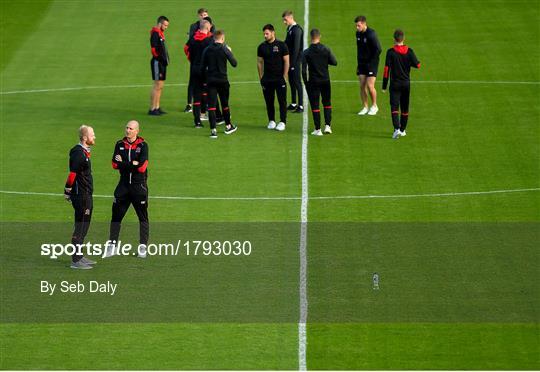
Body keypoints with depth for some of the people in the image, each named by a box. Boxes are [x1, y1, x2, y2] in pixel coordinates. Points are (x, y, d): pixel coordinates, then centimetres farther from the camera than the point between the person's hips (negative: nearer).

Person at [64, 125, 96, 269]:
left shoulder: (84, 152, 13)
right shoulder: (78, 153, -19)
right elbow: (72, 174, -24)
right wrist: (68, 192, -18)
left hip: (86, 195, 10)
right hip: (81, 196, -10)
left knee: (84, 226, 17)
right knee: (80, 227, -5)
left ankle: (79, 256, 26)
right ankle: (76, 260, -1)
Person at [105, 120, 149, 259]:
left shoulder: (143, 145, -6)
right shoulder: (120, 144, 5)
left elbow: (142, 167, -16)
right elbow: (115, 164, -3)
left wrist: (123, 163, -11)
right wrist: (133, 164, -13)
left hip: (139, 186, -3)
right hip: (123, 185, 3)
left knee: (143, 217, 4)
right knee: (116, 215, 3)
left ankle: (143, 246, 10)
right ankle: (112, 245, 9)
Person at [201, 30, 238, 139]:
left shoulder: (207, 50, 0)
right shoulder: (224, 49, -8)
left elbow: (202, 67, 3)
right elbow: (234, 64, -3)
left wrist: (205, 78, 17)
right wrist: (230, 52, 12)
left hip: (210, 80, 1)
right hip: (222, 80, -1)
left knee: (211, 105, 0)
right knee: (225, 104, 15)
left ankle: (213, 130, -7)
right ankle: (228, 126, 29)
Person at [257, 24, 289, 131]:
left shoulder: (281, 45, -3)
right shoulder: (262, 47, 5)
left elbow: (286, 61, -2)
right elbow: (259, 62, 11)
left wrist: (284, 76, -7)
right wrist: (261, 77, 5)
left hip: (280, 78, -3)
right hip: (267, 79, 3)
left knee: (282, 101, -2)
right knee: (269, 101, 6)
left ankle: (282, 122, 4)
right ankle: (271, 121, 18)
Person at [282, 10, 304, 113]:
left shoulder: (297, 30, -17)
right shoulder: (290, 29, 11)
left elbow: (296, 48, -20)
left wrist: (292, 62, -20)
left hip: (295, 60, -9)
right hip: (290, 60, 9)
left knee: (297, 82, -5)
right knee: (291, 82, 15)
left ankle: (301, 106, -2)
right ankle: (293, 104, 24)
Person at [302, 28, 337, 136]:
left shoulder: (306, 52, -9)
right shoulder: (326, 49, -6)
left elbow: (304, 69, -9)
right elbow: (334, 62, -1)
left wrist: (305, 82, 2)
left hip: (313, 82, -1)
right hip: (325, 80, 2)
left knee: (315, 105, 5)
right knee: (327, 104, 16)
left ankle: (318, 129, 5)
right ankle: (327, 125, 6)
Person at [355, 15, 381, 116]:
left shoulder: (371, 34, -16)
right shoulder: (358, 34, 6)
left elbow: (378, 49, -17)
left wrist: (371, 61, -16)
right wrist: (359, 63, 12)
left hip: (371, 64, -6)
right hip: (362, 64, 7)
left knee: (370, 86, -8)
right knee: (362, 86, 3)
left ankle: (374, 106, 11)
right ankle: (365, 107, 13)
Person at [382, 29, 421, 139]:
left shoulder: (391, 52, -10)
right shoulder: (409, 51, -3)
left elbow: (387, 69, -10)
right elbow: (417, 65, -3)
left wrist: (384, 85, -3)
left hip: (395, 84, -3)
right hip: (406, 83, 3)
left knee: (394, 107, -5)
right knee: (405, 108, 14)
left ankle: (396, 129, -23)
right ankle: (402, 130, 22)